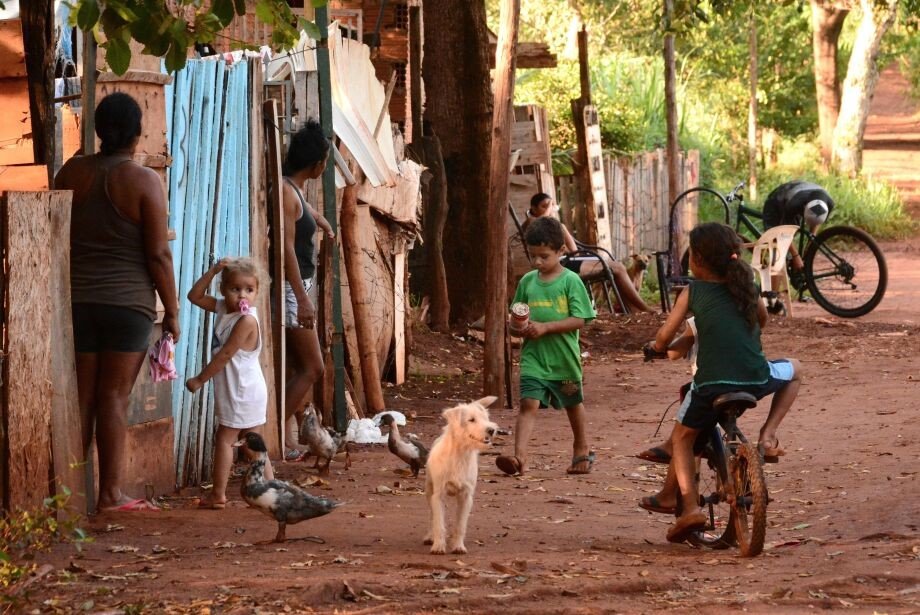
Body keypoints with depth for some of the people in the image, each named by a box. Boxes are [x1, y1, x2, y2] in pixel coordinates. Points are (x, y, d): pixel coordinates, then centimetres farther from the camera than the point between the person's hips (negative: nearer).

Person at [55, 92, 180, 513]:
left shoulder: (72, 173, 3)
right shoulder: (144, 181, -9)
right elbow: (157, 254, -9)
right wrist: (171, 310, -1)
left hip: (76, 300, 3)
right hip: (128, 302, -3)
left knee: (82, 397, 8)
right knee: (114, 397, -1)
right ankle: (110, 494, 0)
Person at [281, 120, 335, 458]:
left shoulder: (296, 190, 12)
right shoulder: (286, 192, -17)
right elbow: (287, 248, -23)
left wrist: (322, 222, 57)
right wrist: (303, 299, -27)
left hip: (299, 287, 10)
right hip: (291, 289, -10)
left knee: (305, 367, 11)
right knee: (312, 368, -8)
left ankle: (289, 438, 12)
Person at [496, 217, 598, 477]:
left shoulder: (571, 281, -8)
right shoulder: (527, 281, 4)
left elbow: (579, 320, -13)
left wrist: (545, 327, -20)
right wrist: (521, 326, -10)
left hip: (564, 357, -2)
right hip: (533, 356, 2)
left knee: (573, 404, 18)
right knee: (528, 404, -14)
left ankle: (581, 450, 39)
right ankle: (519, 456, -25)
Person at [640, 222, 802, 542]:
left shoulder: (692, 292, 5)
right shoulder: (745, 286, 13)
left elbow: (663, 340, 3)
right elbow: (762, 319, 32)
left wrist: (656, 347, 26)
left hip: (711, 384, -1)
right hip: (757, 380, 2)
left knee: (682, 437, 22)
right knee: (794, 370, 32)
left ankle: (689, 506, 5)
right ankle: (768, 434, 17)